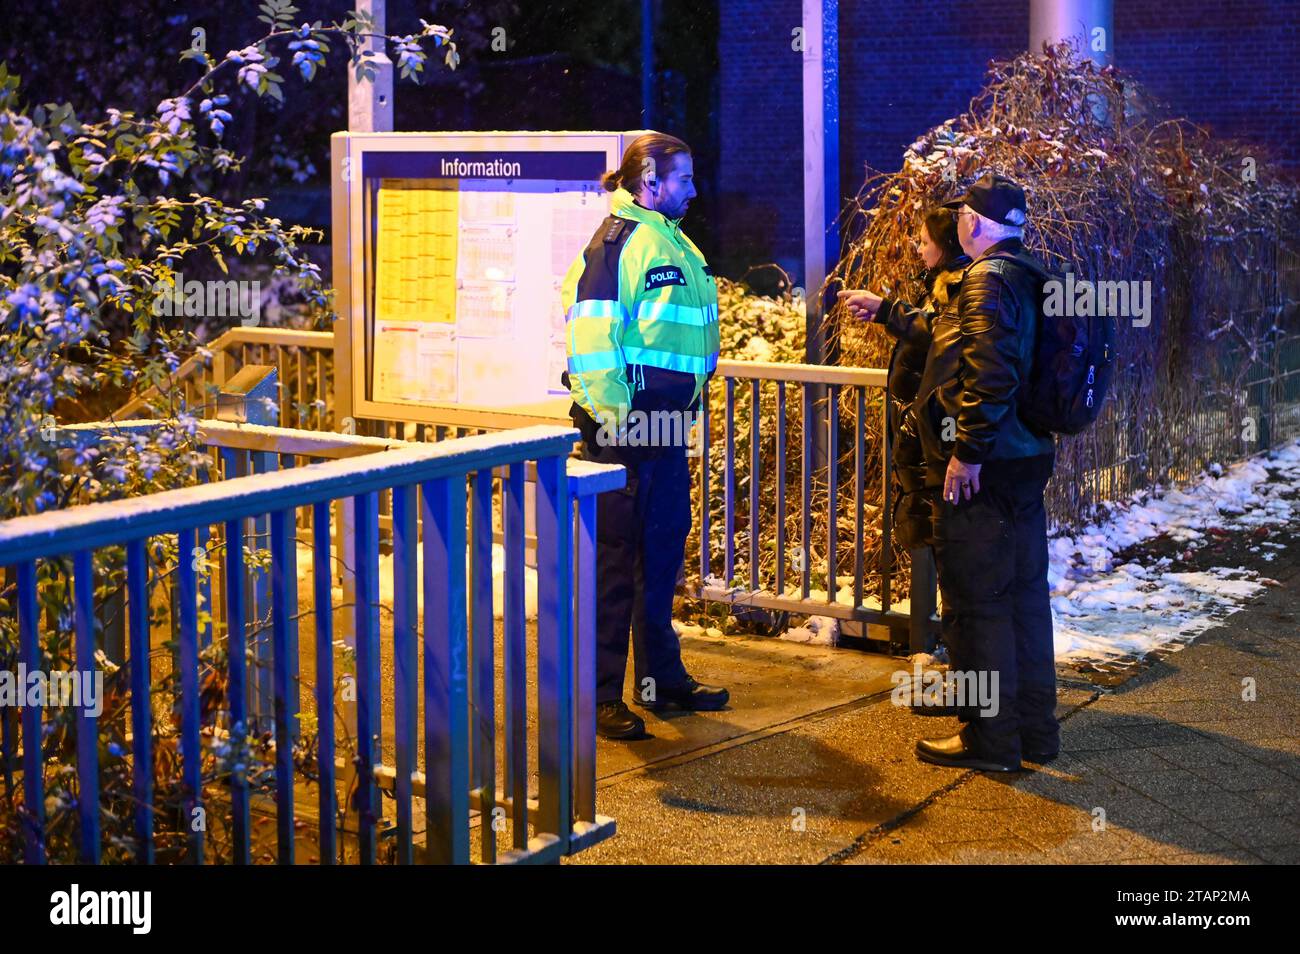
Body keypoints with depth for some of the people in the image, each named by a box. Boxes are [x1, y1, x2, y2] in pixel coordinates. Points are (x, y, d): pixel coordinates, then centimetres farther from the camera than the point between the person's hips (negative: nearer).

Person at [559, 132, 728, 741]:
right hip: (624, 422, -9)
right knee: (614, 554, -3)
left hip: (668, 420, 9)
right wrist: (608, 413, -21)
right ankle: (601, 694, 4)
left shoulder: (674, 242, 16)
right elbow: (590, 330, -20)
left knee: (664, 547, 16)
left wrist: (689, 402, 21)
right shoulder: (620, 239, -13)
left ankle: (661, 676, 27)